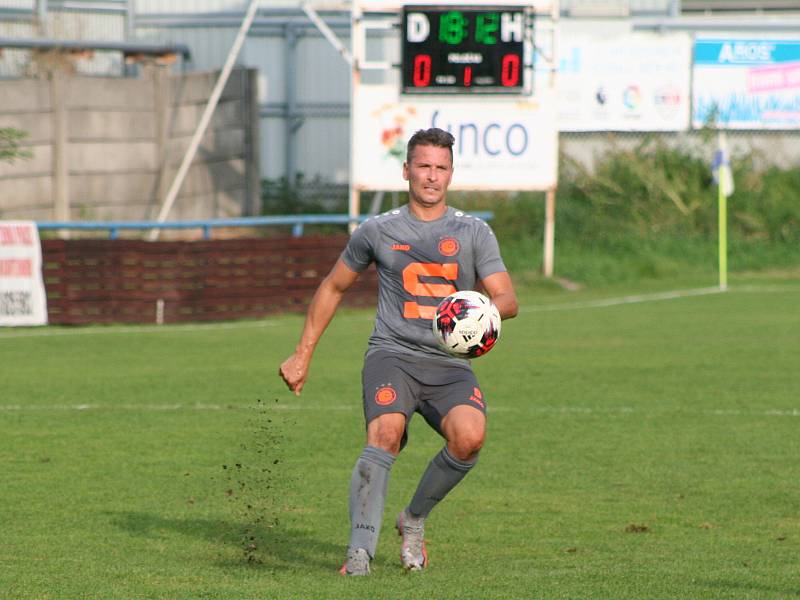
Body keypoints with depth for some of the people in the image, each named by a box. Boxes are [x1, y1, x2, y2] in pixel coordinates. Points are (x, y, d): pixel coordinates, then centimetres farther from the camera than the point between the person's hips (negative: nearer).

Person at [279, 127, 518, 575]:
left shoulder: (474, 232, 11)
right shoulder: (378, 231, 12)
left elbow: (508, 300, 4)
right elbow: (333, 288, 24)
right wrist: (302, 356, 21)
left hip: (450, 364, 1)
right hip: (392, 354, -1)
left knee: (470, 437, -28)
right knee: (385, 434, -31)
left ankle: (415, 519, -1)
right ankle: (360, 551, -34)